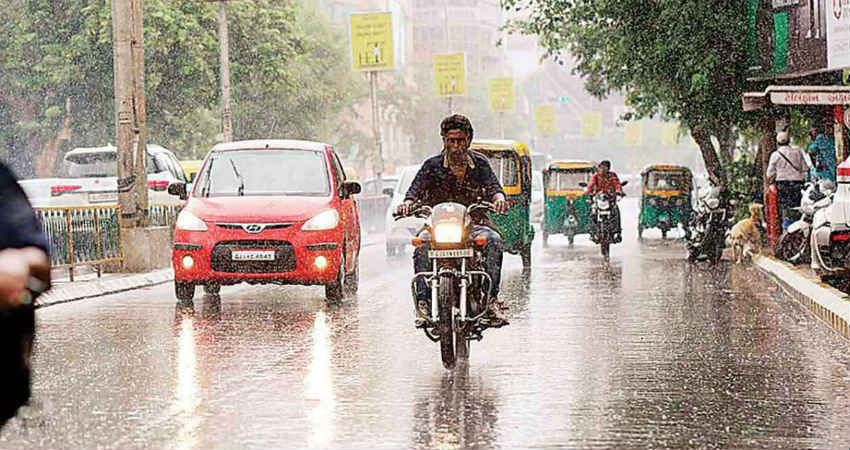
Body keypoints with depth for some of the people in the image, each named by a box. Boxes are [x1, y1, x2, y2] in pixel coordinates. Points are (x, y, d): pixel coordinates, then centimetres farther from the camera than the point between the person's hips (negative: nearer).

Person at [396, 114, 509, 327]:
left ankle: (492, 299, -33)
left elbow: (492, 185, -4)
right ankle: (423, 302, -33)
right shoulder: (432, 165, 7)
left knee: (493, 240, -31)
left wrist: (498, 197, -29)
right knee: (422, 244, -32)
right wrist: (408, 203, -29)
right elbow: (416, 187, -6)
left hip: (474, 223, 1)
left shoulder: (480, 163, 10)